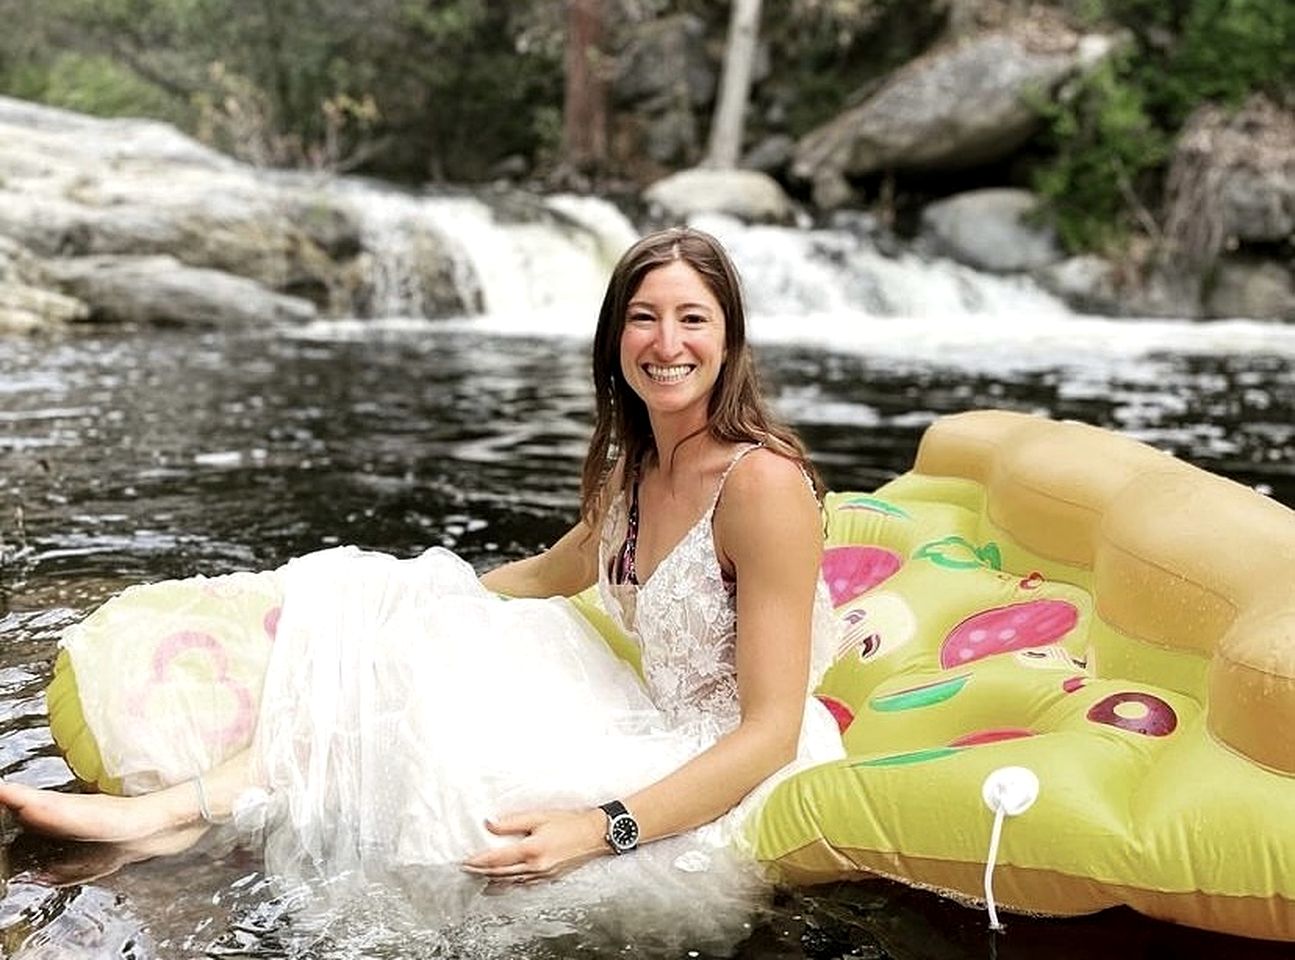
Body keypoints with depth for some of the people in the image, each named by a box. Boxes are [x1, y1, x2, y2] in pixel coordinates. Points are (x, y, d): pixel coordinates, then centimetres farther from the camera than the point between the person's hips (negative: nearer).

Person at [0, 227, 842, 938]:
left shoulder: (762, 482, -20)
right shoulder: (632, 472, 6)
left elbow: (771, 732, -22)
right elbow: (550, 575, 25)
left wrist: (599, 829, -31)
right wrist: (410, 606, 24)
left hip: (736, 779, -7)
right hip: (666, 738, 8)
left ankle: (178, 812, -7)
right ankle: (183, 806, -9)